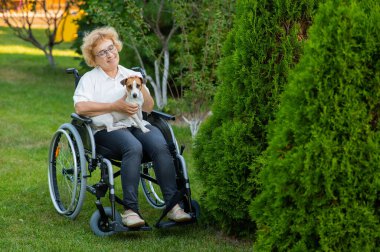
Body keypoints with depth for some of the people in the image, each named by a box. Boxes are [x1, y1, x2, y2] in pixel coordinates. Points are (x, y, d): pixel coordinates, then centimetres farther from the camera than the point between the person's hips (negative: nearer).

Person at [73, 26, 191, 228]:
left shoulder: (132, 75, 25)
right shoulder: (89, 79, 13)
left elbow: (149, 107, 17)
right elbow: (80, 107, -6)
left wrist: (141, 89, -3)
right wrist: (116, 107, -11)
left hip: (137, 124, 3)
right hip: (107, 128, -3)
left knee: (160, 145, -30)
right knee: (134, 147, -37)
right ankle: (130, 209, -38)